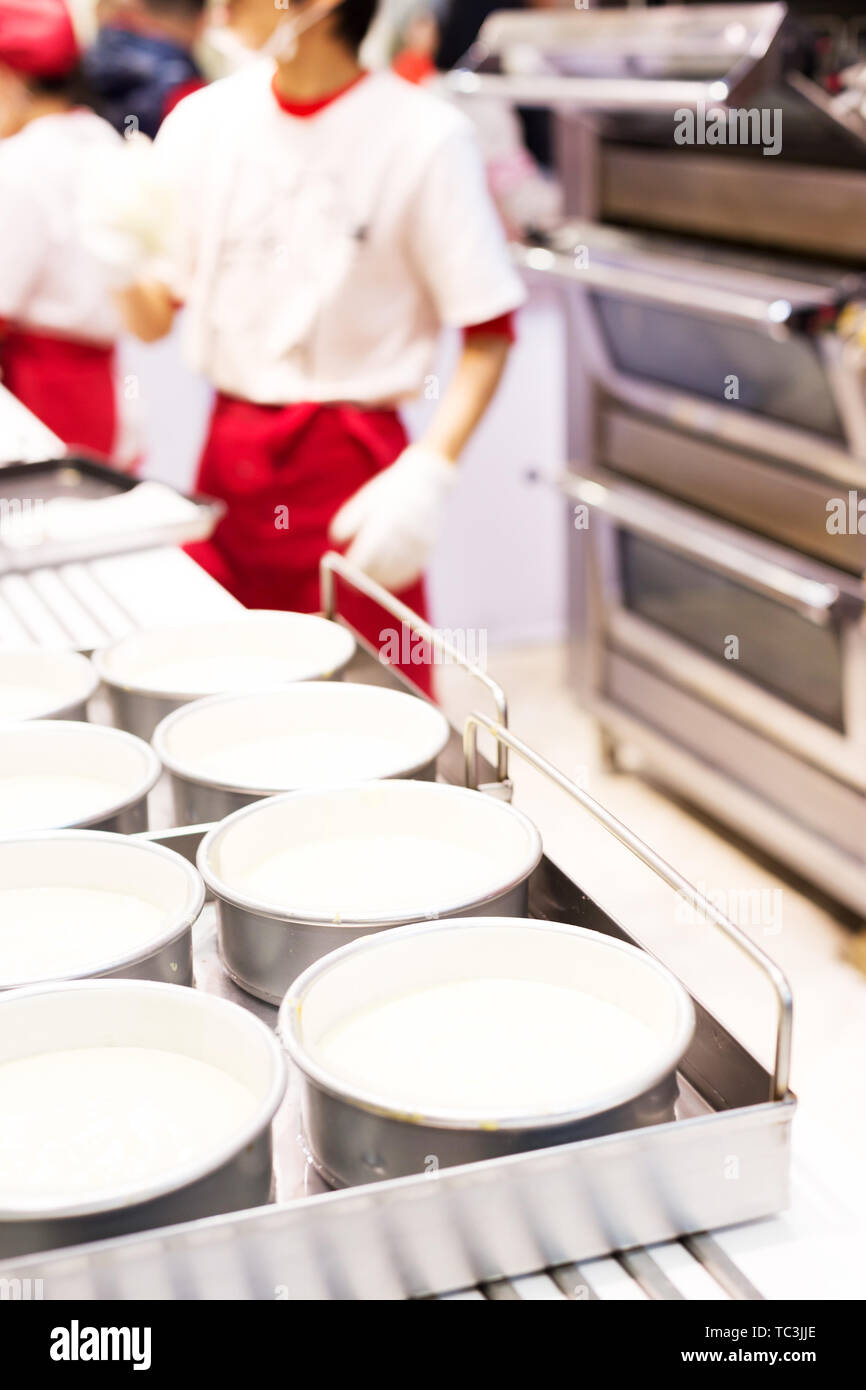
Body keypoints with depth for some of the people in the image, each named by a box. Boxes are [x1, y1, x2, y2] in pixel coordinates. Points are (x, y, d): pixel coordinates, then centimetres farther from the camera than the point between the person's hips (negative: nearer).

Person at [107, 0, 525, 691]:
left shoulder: (424, 136, -9)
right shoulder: (203, 121, 5)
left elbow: (490, 330, -8)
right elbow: (155, 319, 11)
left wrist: (427, 474, -19)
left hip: (351, 467, -4)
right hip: (225, 459, 4)